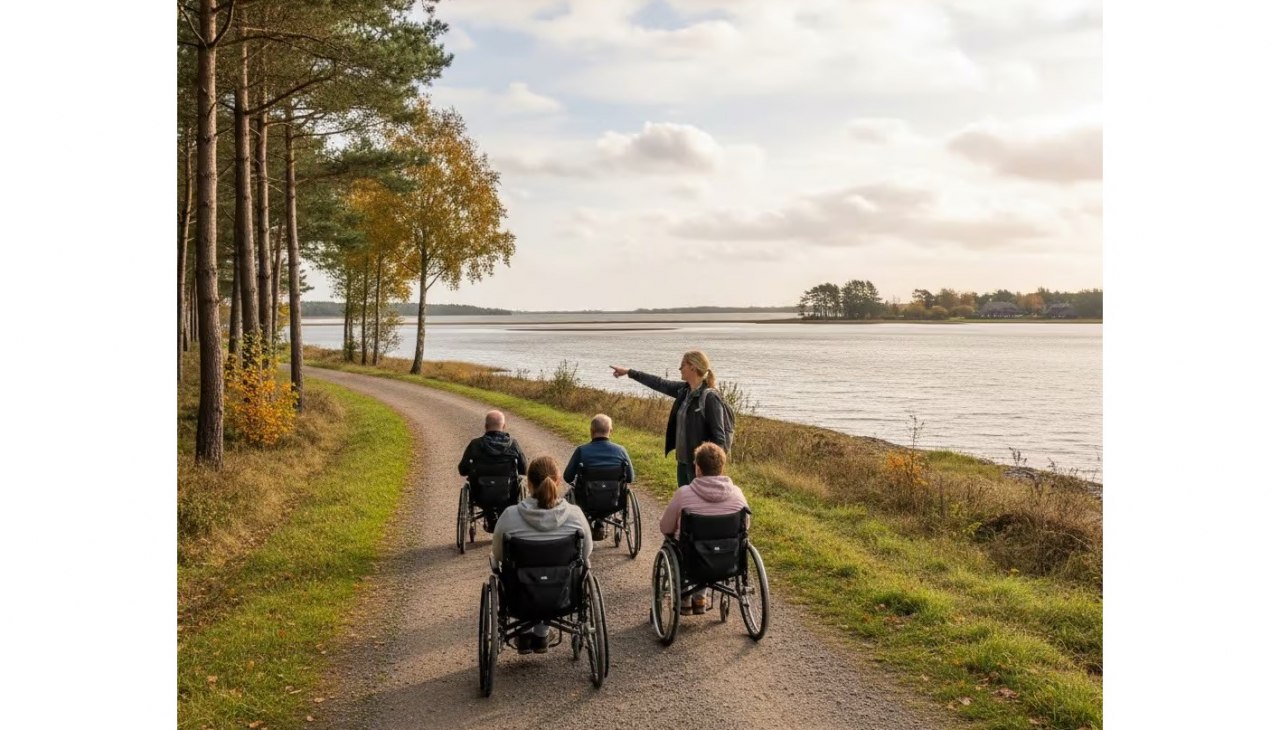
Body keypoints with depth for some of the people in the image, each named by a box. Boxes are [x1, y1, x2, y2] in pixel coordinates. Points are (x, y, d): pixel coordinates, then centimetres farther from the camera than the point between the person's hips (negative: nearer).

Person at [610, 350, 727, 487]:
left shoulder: (710, 396, -17)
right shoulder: (684, 390, 6)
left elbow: (719, 436, -18)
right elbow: (659, 383, 19)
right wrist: (629, 372, 25)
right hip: (683, 461, 9)